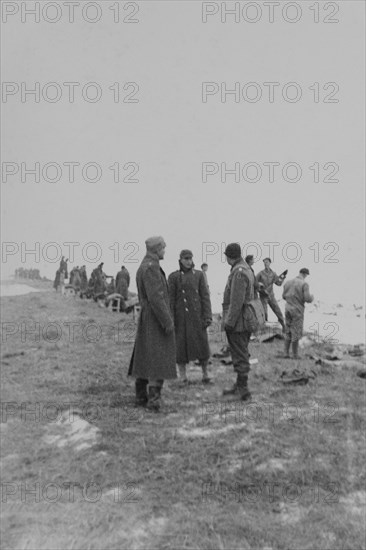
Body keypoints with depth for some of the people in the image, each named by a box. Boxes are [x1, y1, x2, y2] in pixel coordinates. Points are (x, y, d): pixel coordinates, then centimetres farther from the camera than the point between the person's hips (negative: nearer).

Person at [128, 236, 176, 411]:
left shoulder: (142, 267, 15)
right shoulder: (151, 267, -17)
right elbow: (156, 298, -24)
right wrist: (168, 322, -21)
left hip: (146, 318, 10)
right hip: (156, 320, -10)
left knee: (144, 358, 12)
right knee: (158, 360, -8)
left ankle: (141, 396, 18)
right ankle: (154, 398, -11)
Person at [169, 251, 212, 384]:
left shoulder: (199, 275, 4)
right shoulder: (173, 276, 0)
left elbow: (205, 296, 1)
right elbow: (170, 299, -2)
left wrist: (208, 316, -7)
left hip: (197, 315, 1)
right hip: (181, 316, -1)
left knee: (202, 345, 0)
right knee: (180, 345, 1)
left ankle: (205, 374, 17)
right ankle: (183, 378, 12)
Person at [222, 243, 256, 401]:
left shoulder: (239, 272, -18)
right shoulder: (246, 269, 13)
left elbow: (237, 301, -23)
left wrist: (229, 322, -20)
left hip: (237, 322, -10)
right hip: (244, 321, 10)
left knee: (240, 357, -4)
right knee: (241, 355, 17)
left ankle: (243, 391, 3)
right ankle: (239, 386, 27)